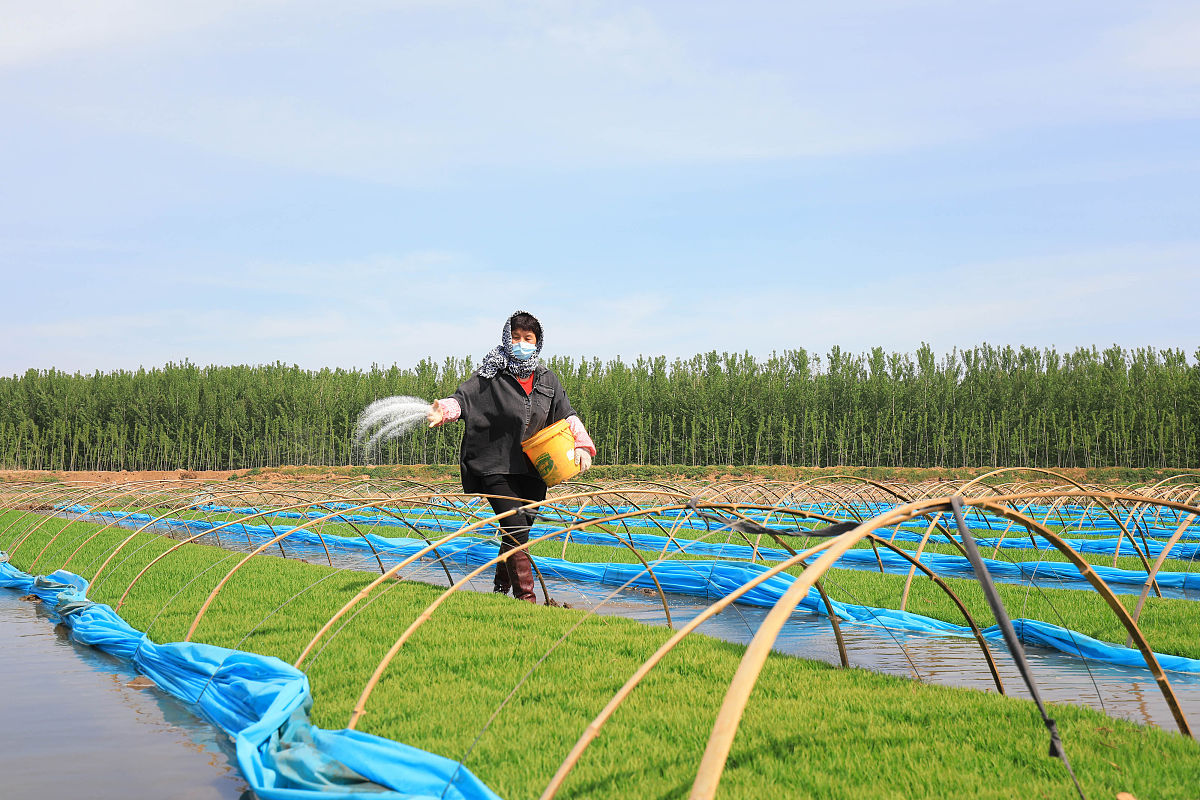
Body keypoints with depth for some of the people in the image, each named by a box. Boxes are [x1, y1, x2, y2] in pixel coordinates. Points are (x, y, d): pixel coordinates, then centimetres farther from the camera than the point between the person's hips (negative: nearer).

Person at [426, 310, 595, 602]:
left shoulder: (547, 378, 10)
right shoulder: (490, 375, -4)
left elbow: (566, 414, 15)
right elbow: (463, 397, -13)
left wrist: (582, 445, 1)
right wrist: (445, 411, -35)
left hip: (532, 467, 5)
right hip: (495, 465, -5)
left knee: (523, 526, 8)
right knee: (515, 526, -15)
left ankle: (501, 587, 32)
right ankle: (525, 597, -10)